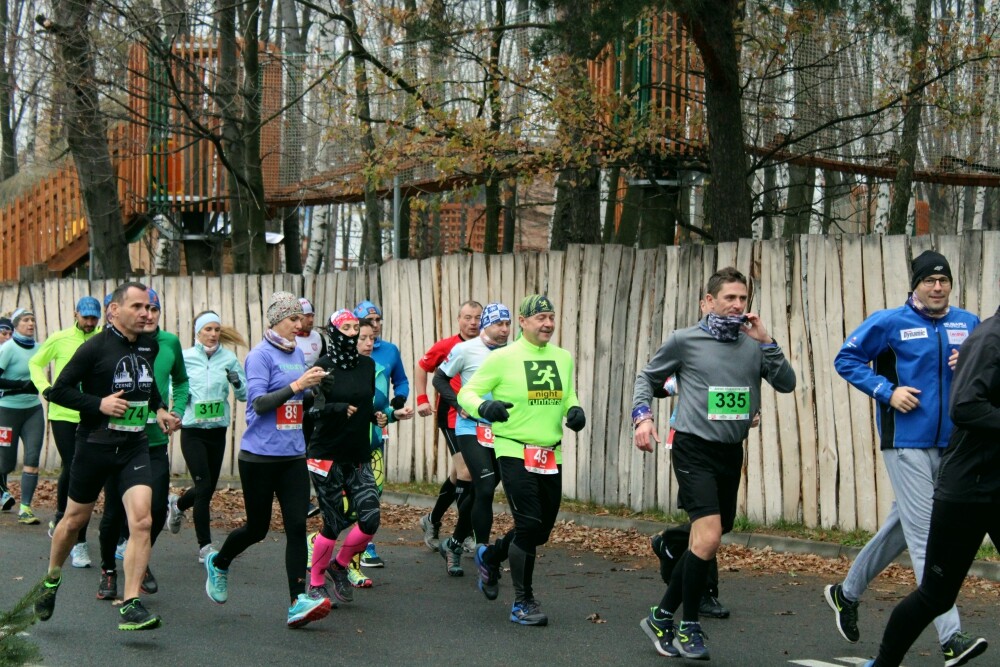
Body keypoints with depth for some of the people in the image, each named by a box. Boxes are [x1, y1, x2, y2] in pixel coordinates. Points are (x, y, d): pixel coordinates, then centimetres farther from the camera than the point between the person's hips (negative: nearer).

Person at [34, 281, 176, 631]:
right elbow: (59, 390, -10)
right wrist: (98, 403, -21)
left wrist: (159, 409, 10)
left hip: (134, 446, 3)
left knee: (141, 521, -14)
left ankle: (130, 606, -11)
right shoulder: (95, 348, -11)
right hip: (95, 446, -3)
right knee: (74, 520, 13)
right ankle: (51, 581, 39)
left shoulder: (150, 346, 6)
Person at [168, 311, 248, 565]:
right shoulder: (185, 358, -3)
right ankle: (205, 547, 1)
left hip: (218, 430, 3)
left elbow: (245, 395, 1)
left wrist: (237, 382, -20)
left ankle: (176, 505, 45)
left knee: (208, 487, 12)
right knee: (204, 487, -9)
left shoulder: (228, 358, 0)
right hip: (192, 430, -3)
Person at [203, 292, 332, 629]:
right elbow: (259, 403, -19)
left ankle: (298, 603, -10)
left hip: (293, 455, 6)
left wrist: (313, 385, 3)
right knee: (257, 528, 7)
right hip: (260, 455, -5)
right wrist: (297, 385, -25)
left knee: (297, 526, -7)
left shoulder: (297, 354, 11)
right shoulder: (260, 355, -9)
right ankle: (218, 563, 37)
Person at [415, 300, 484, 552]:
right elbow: (421, 367, 11)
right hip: (452, 416, -3)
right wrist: (422, 399, 4)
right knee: (465, 474, -12)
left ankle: (433, 520, 34)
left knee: (458, 475, 15)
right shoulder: (446, 347, -4)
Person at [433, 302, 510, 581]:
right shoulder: (465, 350, -5)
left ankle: (454, 544, 33)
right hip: (472, 429, -5)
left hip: (501, 431, 5)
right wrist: (458, 403, -9)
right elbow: (440, 378, 4)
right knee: (484, 490, -16)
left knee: (482, 492, 12)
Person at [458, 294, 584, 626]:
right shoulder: (503, 358, -7)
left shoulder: (563, 358, 9)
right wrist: (483, 406, -25)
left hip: (551, 455, 6)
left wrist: (574, 410, 0)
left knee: (542, 529, 12)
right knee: (529, 524, -11)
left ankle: (490, 555, 40)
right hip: (514, 451, -6)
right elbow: (467, 393, -3)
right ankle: (523, 603, 2)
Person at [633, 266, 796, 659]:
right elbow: (648, 378, 8)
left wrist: (766, 341, -10)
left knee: (704, 543, 11)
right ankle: (689, 627, -2)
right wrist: (642, 417, -7)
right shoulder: (685, 340, -4)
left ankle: (662, 617, 26)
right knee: (708, 537, -18)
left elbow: (786, 384, -2)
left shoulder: (752, 344, 5)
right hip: (694, 449, -5)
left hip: (731, 453, 5)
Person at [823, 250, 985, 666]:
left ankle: (847, 593, 37)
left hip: (949, 443, 6)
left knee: (901, 527, 18)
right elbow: (847, 359, 2)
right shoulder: (889, 323, -4)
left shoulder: (968, 325, 8)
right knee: (926, 536, -10)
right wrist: (887, 390, -11)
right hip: (906, 442, -6)